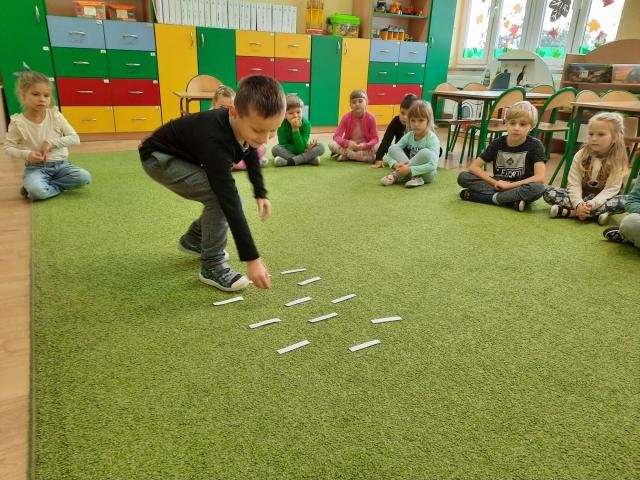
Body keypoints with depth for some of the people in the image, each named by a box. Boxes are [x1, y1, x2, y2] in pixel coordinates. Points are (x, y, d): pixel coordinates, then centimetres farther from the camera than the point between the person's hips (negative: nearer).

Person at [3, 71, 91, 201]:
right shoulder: (18, 122, -6)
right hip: (36, 167, -3)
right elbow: (8, 147, 0)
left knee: (85, 177, -24)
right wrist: (26, 154, -18)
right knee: (37, 191, -35)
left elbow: (75, 138, -5)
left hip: (61, 164, 3)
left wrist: (51, 142, -15)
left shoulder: (56, 116, -4)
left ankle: (46, 185, -10)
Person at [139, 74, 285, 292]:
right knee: (221, 197, -25)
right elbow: (231, 203, -43)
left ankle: (193, 240, 29)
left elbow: (251, 156, 8)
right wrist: (252, 259, -41)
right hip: (159, 158, -8)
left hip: (187, 156, 8)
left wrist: (260, 194, 8)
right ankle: (212, 266, -11)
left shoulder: (246, 125, -17)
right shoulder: (216, 140, -41)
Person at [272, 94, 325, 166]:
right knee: (275, 148, -30)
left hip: (302, 151, 1)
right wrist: (305, 148, -29)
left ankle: (289, 161, -31)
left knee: (321, 147, -22)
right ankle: (309, 159, -27)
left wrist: (295, 129, -32)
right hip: (287, 151, -1)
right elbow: (283, 145, -20)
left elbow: (300, 149, -23)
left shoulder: (306, 124, -18)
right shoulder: (282, 124, -18)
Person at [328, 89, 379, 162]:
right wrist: (348, 143, -34)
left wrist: (365, 145, -33)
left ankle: (346, 155, -19)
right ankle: (361, 156, -21)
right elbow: (336, 136, -15)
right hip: (348, 146, 0)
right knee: (332, 144, -26)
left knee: (377, 148, -32)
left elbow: (374, 139, -12)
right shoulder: (346, 117, -11)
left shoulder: (370, 118, -12)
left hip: (364, 147, 0)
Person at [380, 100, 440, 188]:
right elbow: (390, 154, -5)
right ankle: (414, 177, -23)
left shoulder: (432, 139, -16)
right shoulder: (409, 136, -2)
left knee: (426, 152, -33)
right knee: (393, 148, -11)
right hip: (409, 169, 5)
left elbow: (433, 165, -28)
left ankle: (397, 175, -22)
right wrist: (396, 165, -26)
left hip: (426, 174, -5)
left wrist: (410, 170, -32)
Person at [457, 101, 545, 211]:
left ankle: (492, 197, -22)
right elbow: (474, 167, -4)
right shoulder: (497, 143, -1)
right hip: (498, 184, 3)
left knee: (538, 188, -38)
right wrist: (495, 183, -16)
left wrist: (509, 185, -21)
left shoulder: (535, 145, -9)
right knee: (463, 177, -18)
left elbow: (540, 178, -19)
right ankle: (513, 200, -24)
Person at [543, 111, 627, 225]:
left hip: (600, 199, 0)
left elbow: (611, 189, -15)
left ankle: (569, 212, -34)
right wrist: (578, 204, -29)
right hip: (579, 196, 1)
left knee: (622, 202, -32)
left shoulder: (618, 161, -8)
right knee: (549, 191, -22)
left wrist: (591, 204, -32)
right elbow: (574, 184, -12)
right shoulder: (581, 155, -5)